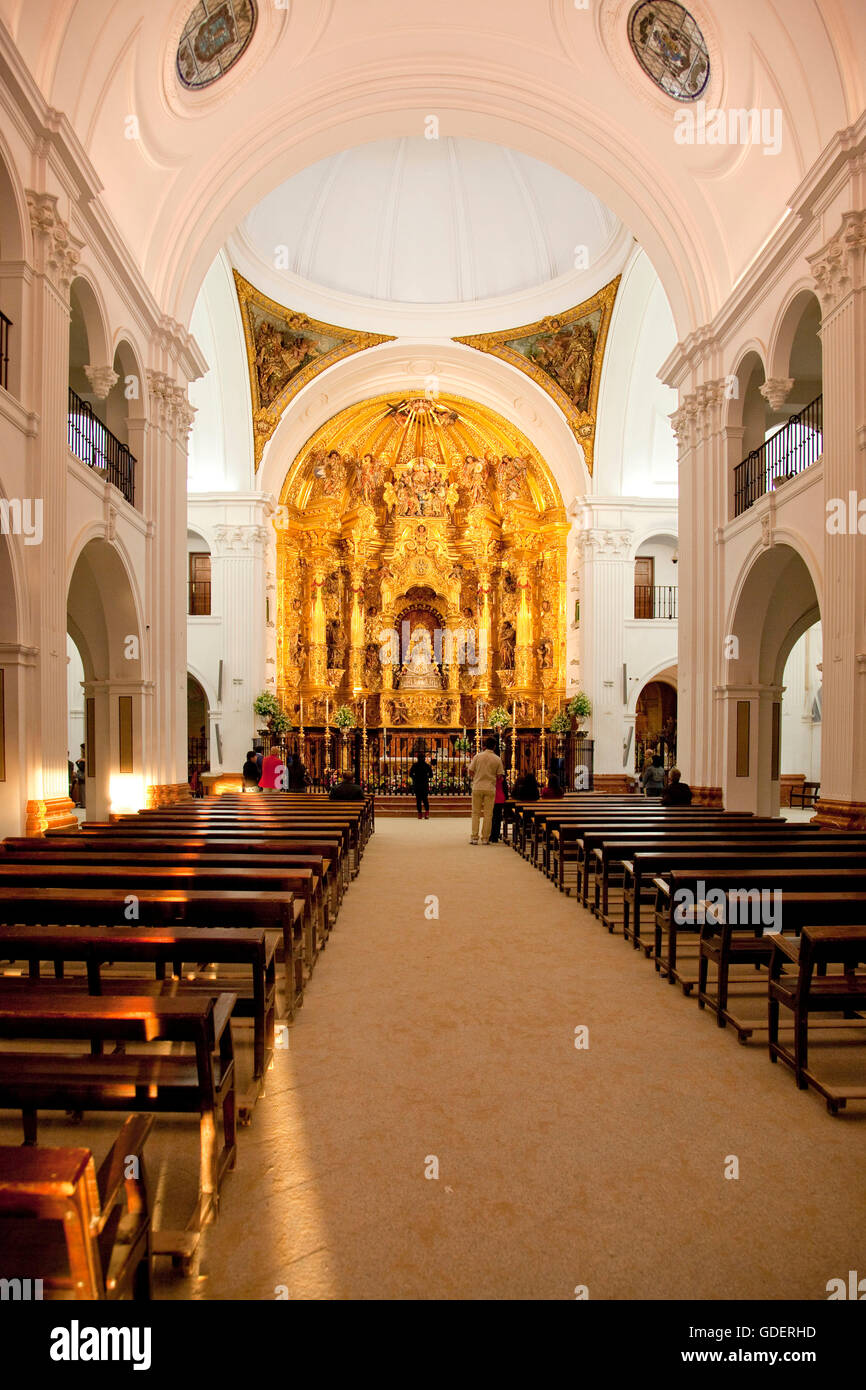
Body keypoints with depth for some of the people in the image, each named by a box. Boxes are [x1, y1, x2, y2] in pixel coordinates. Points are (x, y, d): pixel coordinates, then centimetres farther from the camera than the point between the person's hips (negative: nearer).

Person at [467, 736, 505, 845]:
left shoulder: (478, 756, -2)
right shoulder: (497, 759, -2)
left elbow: (471, 772, -2)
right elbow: (500, 776, -1)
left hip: (477, 787, 0)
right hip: (490, 788, 0)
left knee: (476, 813, 8)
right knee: (488, 814, 6)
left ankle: (474, 837, 6)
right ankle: (485, 838, 7)